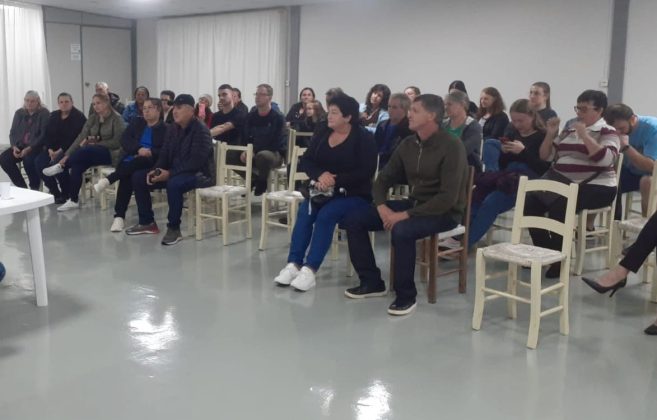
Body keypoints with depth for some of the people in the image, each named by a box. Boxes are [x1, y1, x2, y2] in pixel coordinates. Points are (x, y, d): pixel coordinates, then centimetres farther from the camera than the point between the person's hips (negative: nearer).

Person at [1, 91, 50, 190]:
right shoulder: (19, 113, 13)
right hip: (20, 145, 6)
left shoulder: (44, 113, -3)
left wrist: (29, 148, -21)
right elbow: (13, 132, 12)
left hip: (37, 146, -5)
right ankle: (22, 186, -8)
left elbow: (44, 134, -11)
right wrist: (14, 147, -8)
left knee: (28, 159, -35)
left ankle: (34, 188, -13)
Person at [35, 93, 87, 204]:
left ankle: (66, 194, -13)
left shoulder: (78, 116, -6)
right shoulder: (54, 116, 15)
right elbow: (48, 134, 9)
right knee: (39, 161, -19)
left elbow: (74, 137, -16)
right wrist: (50, 149, -9)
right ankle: (54, 192, -8)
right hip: (53, 148, 7)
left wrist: (61, 150, -21)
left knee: (56, 162, -32)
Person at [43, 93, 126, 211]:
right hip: (91, 152, 6)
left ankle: (61, 167, -10)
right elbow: (81, 137, 2)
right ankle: (73, 200, -17)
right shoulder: (93, 118, 10)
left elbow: (117, 142, -11)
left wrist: (96, 144, -14)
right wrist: (67, 155, -8)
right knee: (76, 165, -23)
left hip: (111, 153, -6)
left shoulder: (116, 119, -6)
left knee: (84, 151, -33)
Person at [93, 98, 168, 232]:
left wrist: (150, 152, -22)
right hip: (131, 159, 2)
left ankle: (109, 179, -37)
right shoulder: (136, 123, 20)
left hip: (150, 163, -2)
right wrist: (138, 149, -14)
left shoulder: (165, 129, 5)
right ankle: (119, 216, -37)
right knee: (127, 176, -31)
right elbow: (124, 140, 5)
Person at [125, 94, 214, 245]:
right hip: (174, 171, 9)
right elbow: (165, 153, 11)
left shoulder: (201, 130, -17)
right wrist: (156, 170, -9)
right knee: (138, 177, 1)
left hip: (199, 173, -9)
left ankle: (174, 228, -21)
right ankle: (147, 222, 10)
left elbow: (196, 162, -26)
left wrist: (170, 173, -28)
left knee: (174, 183, -40)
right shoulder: (173, 128, 8)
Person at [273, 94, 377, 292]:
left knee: (326, 215, -31)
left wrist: (336, 180, -23)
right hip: (324, 191, 5)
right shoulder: (323, 134, 10)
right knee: (304, 212, -24)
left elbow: (366, 172, -16)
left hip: (354, 194, -5)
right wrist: (320, 175, -16)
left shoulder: (363, 138, -7)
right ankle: (294, 264, -26)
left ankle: (310, 269, -32)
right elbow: (306, 161, 6)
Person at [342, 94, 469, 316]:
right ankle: (372, 282, 6)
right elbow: (383, 179, 9)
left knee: (401, 230, -37)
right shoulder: (408, 144, 4)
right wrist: (382, 206, -12)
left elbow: (448, 198, -24)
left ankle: (406, 296, -17)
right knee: (353, 219, -5)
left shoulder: (451, 146, -17)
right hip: (413, 204, 7)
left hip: (444, 212, -7)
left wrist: (407, 215, -26)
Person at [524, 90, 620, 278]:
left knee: (558, 207, -32)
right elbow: (545, 156, 16)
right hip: (562, 182, 6)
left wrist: (585, 135, -21)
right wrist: (550, 134, 2)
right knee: (530, 202, -17)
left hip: (594, 187, -6)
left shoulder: (608, 132, 0)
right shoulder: (569, 129, 17)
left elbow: (605, 159, -20)